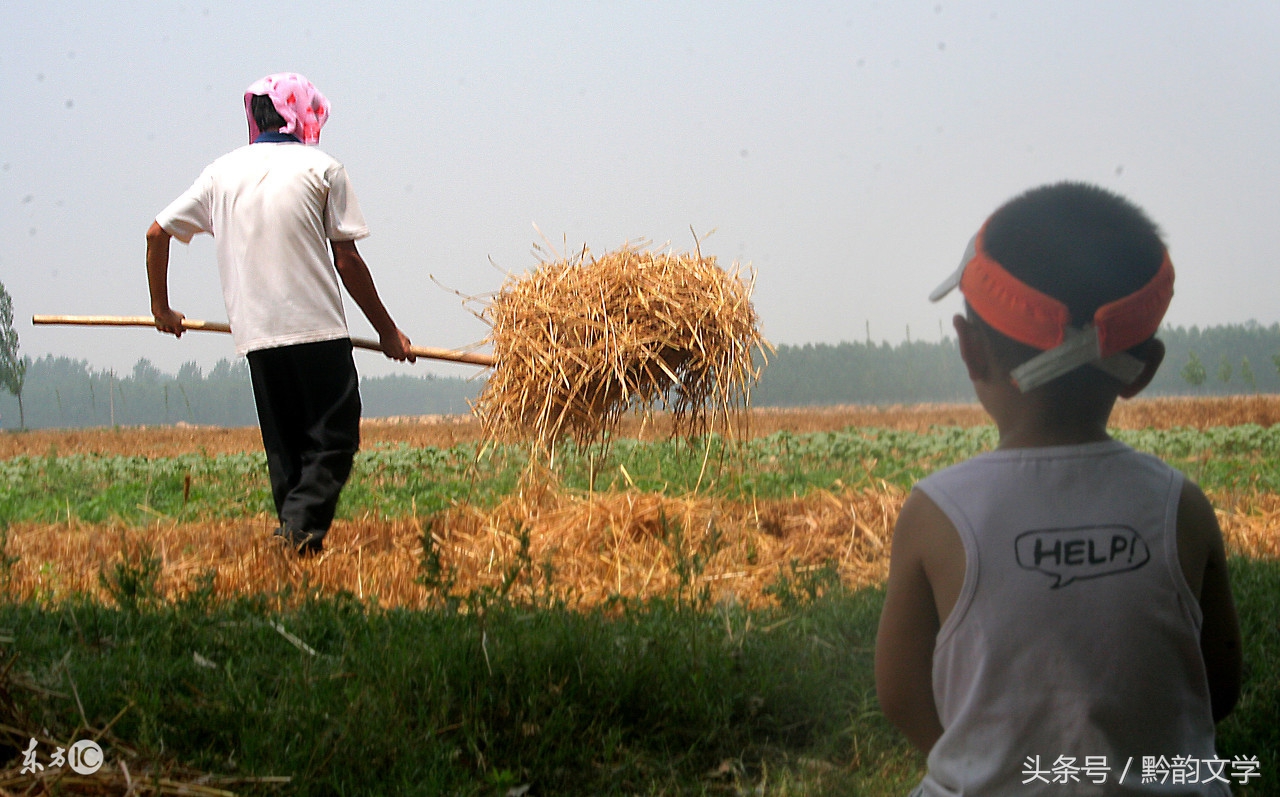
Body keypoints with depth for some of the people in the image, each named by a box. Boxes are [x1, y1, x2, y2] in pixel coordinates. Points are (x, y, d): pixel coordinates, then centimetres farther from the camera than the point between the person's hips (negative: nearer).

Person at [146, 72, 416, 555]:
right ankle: (304, 521, -21)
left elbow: (158, 233, 13)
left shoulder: (223, 171, 11)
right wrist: (387, 332, 7)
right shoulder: (322, 169, 1)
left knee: (283, 443, 14)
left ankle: (292, 531, 7)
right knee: (333, 438, 0)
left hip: (254, 332, 4)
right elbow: (348, 262, -1)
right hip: (318, 328, -4)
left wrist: (161, 308, 26)